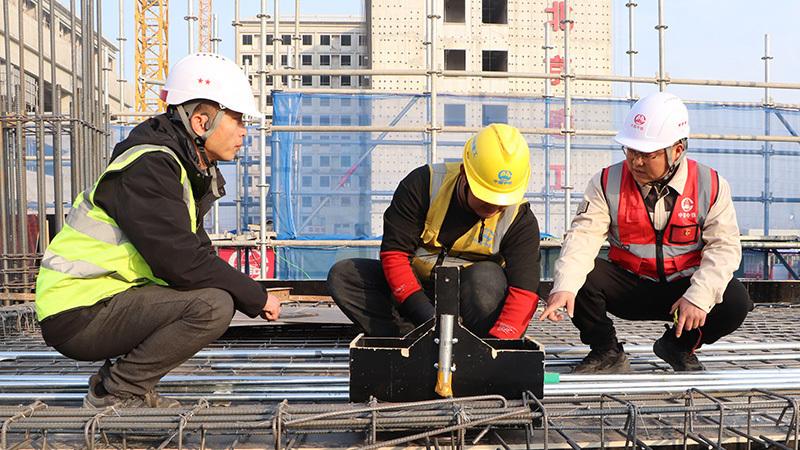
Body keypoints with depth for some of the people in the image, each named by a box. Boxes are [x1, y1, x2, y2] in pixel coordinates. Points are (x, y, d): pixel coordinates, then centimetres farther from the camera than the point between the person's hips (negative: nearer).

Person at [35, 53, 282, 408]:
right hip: (77, 316, -10)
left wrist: (249, 295, -1)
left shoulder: (188, 168, 11)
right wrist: (257, 298, -15)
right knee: (213, 305, -23)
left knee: (221, 293, 14)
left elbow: (194, 250, 13)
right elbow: (183, 263, -26)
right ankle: (116, 392, -7)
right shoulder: (148, 169, -20)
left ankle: (117, 377, 11)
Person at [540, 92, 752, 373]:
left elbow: (724, 247, -11)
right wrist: (564, 286, -36)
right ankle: (607, 352, -1)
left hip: (683, 286, 0)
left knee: (735, 302, -27)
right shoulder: (607, 183, -7)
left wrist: (698, 297, -28)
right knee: (581, 278, -28)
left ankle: (678, 346, 5)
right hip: (629, 287, 0)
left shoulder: (710, 186, -7)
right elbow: (583, 236, -18)